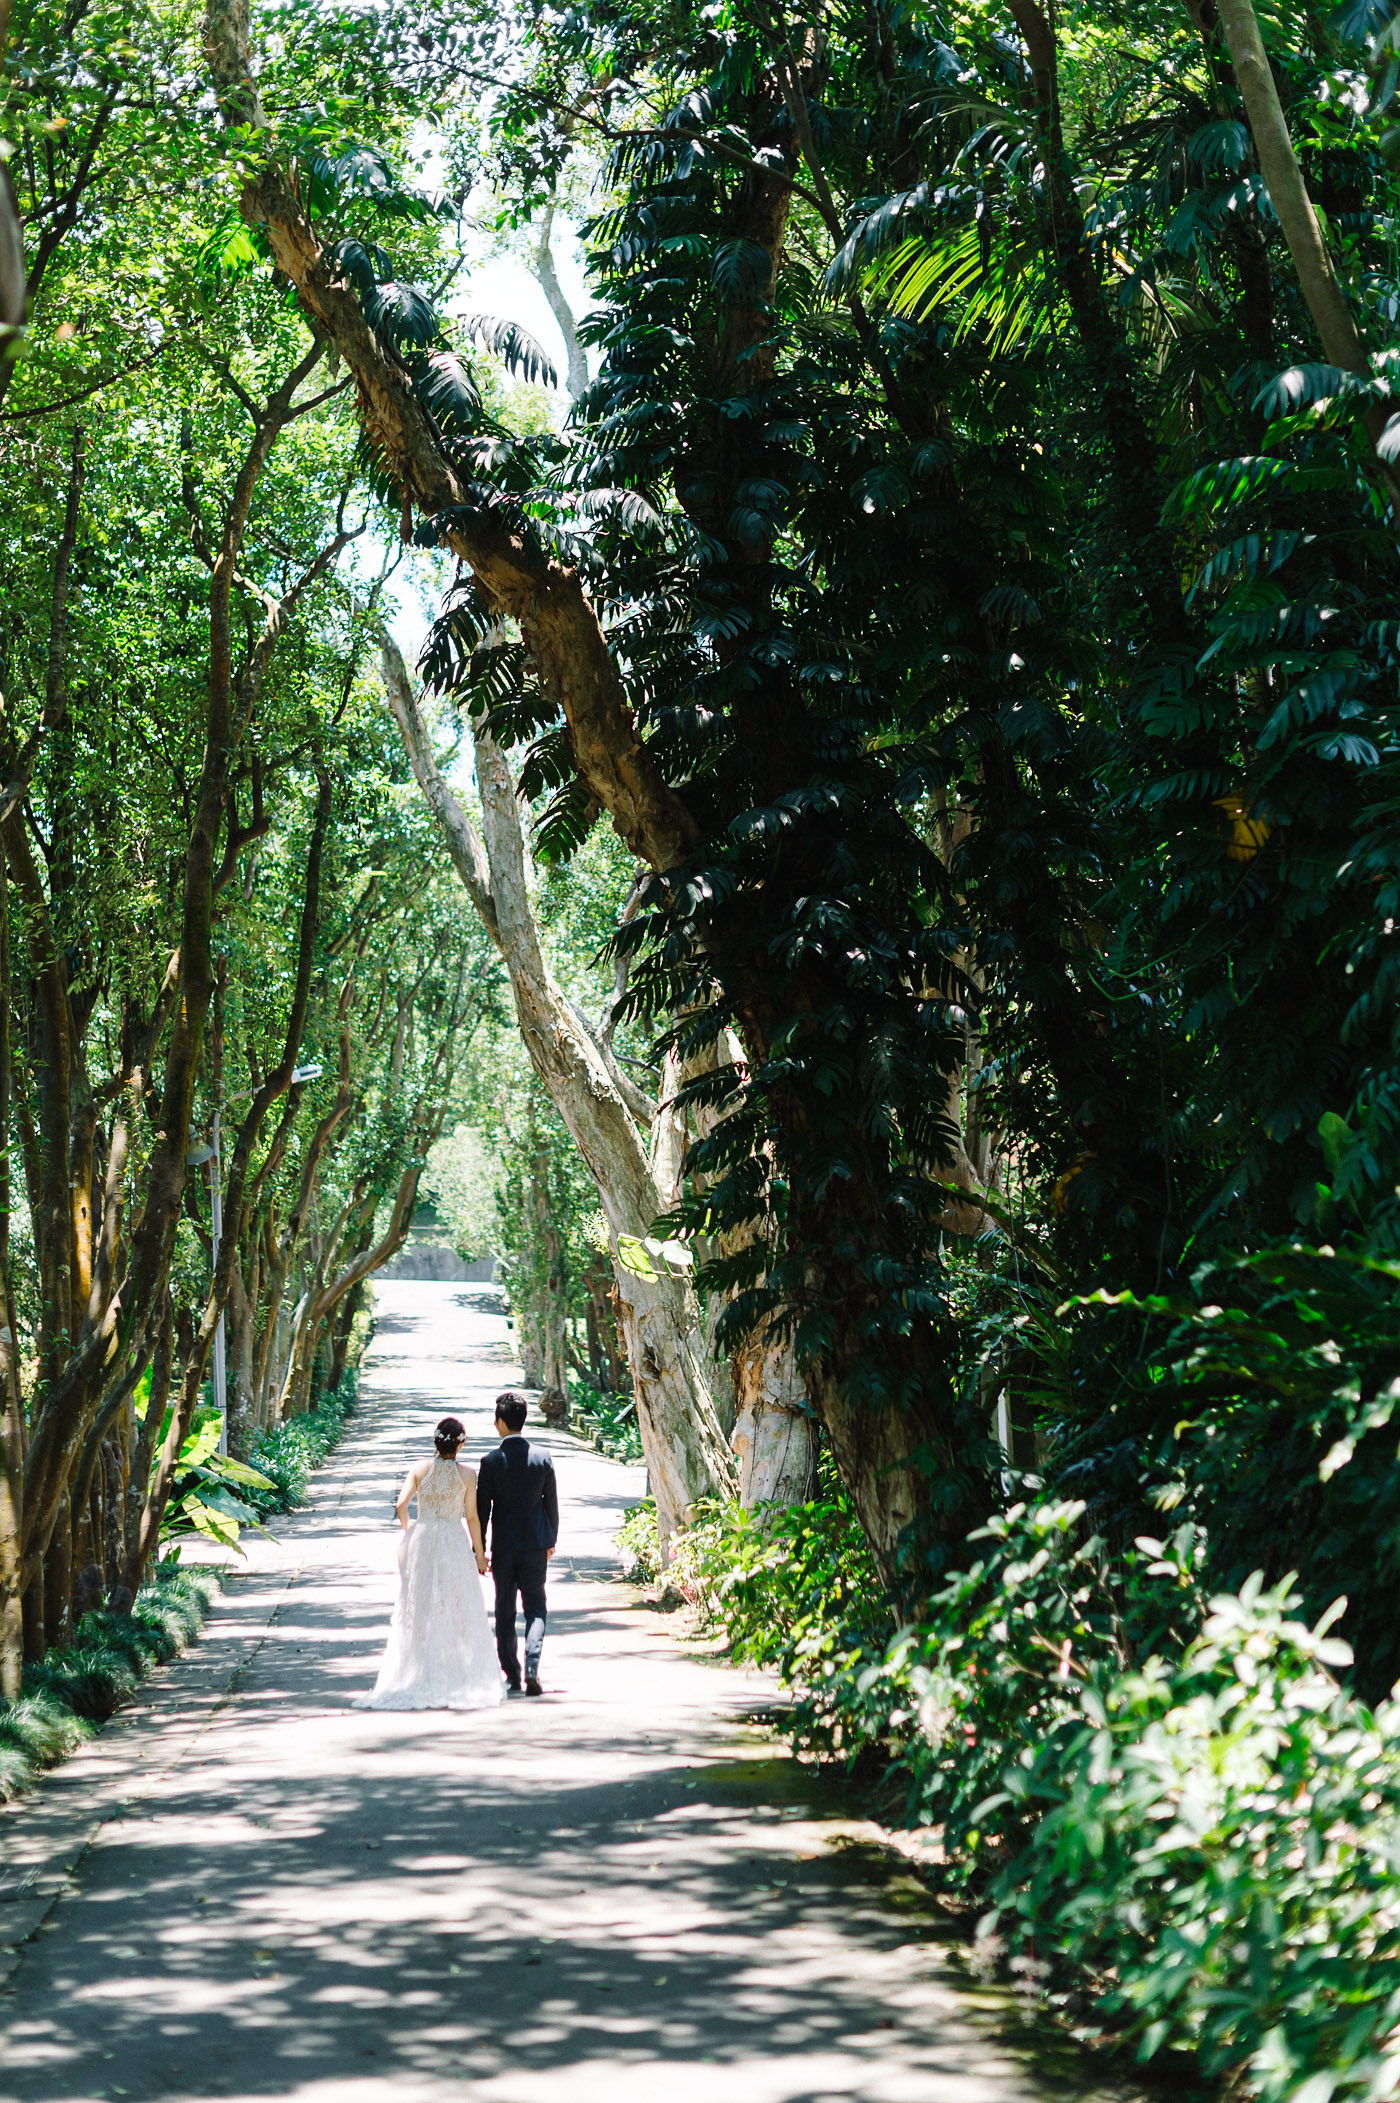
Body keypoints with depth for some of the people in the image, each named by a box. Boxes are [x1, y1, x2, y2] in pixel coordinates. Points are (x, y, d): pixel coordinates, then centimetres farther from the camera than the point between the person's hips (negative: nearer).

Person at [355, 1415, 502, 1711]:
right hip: (455, 1544, -2)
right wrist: (480, 1553, 4)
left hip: (421, 1541, 2)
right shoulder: (466, 1473, -6)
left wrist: (407, 1531, 9)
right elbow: (472, 1517, -5)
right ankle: (457, 1677, 6)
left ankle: (421, 1674, 9)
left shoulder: (419, 1469, -3)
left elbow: (401, 1504, -10)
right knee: (456, 1612, 6)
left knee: (419, 1611, 9)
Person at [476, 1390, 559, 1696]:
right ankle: (531, 1666, -12)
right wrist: (551, 1540, 19)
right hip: (535, 1545, 1)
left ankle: (511, 1675, 11)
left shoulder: (491, 1462, -9)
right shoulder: (542, 1459, -3)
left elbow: (482, 1508, -6)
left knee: (505, 1612, 9)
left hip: (503, 1546, -1)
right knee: (535, 1607, 7)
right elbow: (551, 1504, 5)